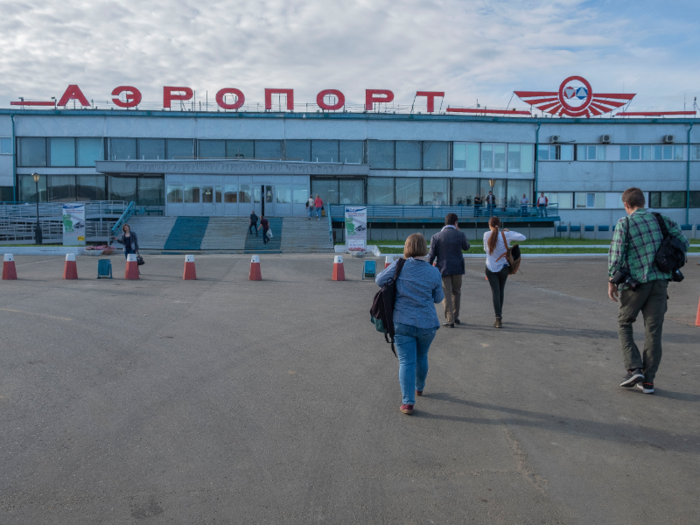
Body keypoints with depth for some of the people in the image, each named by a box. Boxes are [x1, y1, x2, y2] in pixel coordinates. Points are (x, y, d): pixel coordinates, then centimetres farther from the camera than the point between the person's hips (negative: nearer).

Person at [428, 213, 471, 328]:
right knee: (456, 292, 18)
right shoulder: (460, 235, -5)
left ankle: (449, 320, 2)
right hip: (457, 268, 1)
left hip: (443, 269, -1)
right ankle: (455, 316, 27)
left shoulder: (436, 237, -5)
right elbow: (466, 247, 14)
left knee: (447, 294, 3)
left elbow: (432, 255, -5)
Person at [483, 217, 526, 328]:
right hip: (503, 268, 1)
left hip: (491, 268, -1)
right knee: (501, 292, 17)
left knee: (495, 292, -2)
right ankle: (499, 315, 32)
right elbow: (523, 237, -6)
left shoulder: (487, 235, -7)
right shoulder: (506, 235, -8)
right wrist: (510, 231, 3)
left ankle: (498, 319, -14)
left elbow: (486, 249, 4)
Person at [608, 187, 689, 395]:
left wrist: (611, 281, -2)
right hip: (660, 282, 3)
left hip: (635, 283, -3)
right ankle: (648, 379, 9)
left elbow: (616, 255, -11)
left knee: (624, 324, 15)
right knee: (653, 330, 7)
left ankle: (633, 368, 1)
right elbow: (684, 244, 9)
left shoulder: (624, 223, -5)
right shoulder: (662, 219, 7)